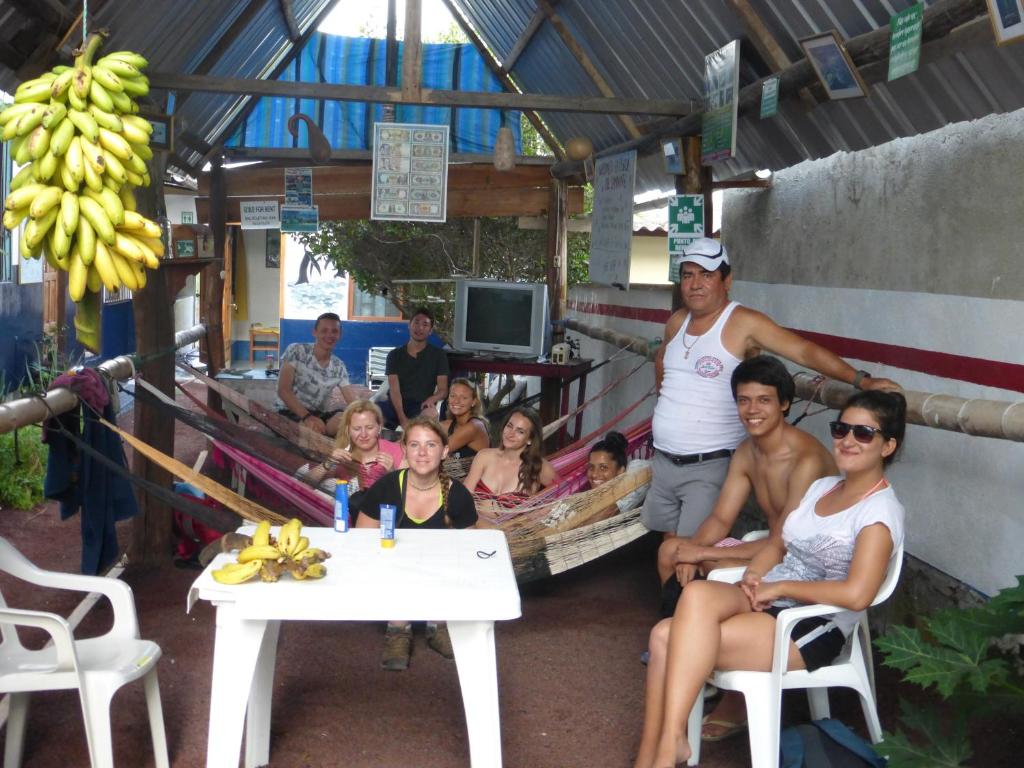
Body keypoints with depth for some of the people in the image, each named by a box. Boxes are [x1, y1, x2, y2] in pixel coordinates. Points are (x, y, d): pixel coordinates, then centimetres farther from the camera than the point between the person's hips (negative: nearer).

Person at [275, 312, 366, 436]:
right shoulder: (296, 351, -9)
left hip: (319, 413, 5)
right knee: (314, 428, -37)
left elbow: (352, 400, 1)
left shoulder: (339, 367, 5)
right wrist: (307, 416, -29)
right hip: (291, 412, -5)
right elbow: (283, 390, -16)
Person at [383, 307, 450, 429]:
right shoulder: (395, 355, 11)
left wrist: (432, 399, -21)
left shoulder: (438, 355, 11)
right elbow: (394, 389, -2)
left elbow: (443, 390, 6)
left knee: (431, 413, -39)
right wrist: (402, 419, -20)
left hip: (421, 407, -1)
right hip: (397, 406, 2)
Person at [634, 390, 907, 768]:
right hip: (770, 602, 7)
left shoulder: (881, 510, -10)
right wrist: (752, 577, -2)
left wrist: (779, 587, -16)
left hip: (815, 627, -7)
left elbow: (856, 594, -24)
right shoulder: (821, 486, 15)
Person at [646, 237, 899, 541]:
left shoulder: (744, 323, -13)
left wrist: (860, 379, -31)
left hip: (709, 466, -7)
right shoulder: (677, 322, 8)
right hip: (664, 460, 7)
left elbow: (805, 351, -21)